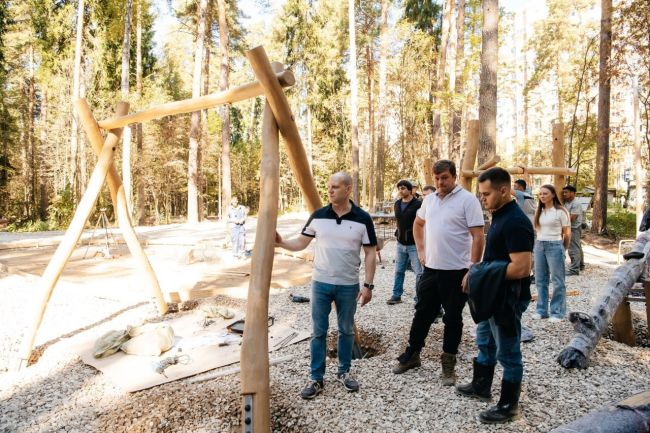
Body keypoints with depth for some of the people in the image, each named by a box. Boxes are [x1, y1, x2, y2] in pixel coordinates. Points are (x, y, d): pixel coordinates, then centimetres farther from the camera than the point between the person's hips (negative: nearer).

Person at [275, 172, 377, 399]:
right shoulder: (318, 216, -2)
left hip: (348, 286, -1)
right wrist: (281, 242, -15)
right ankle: (316, 379, 19)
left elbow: (370, 253, -4)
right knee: (318, 332, 7)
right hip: (320, 283, 1)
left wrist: (368, 284, -8)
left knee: (346, 330, 14)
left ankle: (344, 372, 33)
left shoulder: (362, 218, -7)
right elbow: (301, 243, 3)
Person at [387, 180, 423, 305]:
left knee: (419, 273, 0)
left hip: (414, 244, -6)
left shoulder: (418, 204, -13)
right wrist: (398, 233, 14)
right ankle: (396, 295, 26)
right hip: (400, 244, 6)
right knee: (399, 271, 14)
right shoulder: (397, 204, 8)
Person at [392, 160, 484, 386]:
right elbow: (418, 224, 24)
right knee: (422, 313, 14)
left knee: (452, 318, 8)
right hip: (431, 268, 5)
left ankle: (448, 364, 24)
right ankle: (412, 355, 30)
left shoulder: (467, 200, -11)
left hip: (456, 271, -5)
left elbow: (478, 237, -14)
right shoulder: (429, 199, 7)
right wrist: (420, 250, 14)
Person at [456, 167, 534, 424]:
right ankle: (480, 386, 41)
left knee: (507, 352, 6)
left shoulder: (515, 222, -24)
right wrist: (476, 273, 7)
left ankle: (509, 406, 23)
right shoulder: (499, 216, 8)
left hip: (508, 299, -10)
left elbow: (521, 267, -29)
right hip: (493, 296, 10)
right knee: (485, 343, 23)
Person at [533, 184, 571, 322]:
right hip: (539, 246, 6)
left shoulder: (560, 211, -7)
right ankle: (541, 310, 19)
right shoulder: (539, 211, 9)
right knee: (540, 280, 10)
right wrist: (538, 243, 10)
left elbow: (567, 233, -2)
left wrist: (563, 249, 7)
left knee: (557, 280, 2)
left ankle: (557, 312, 11)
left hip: (554, 246, -6)